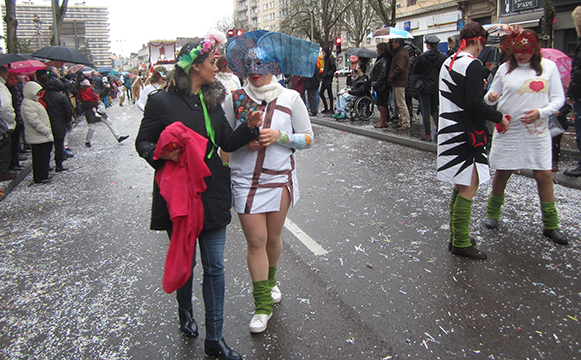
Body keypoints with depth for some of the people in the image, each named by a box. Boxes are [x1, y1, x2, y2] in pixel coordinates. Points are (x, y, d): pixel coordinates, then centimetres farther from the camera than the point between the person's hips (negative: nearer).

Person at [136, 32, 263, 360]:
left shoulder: (213, 101, 9)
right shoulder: (161, 101, -6)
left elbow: (227, 142, 9)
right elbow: (143, 142, -1)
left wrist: (250, 127, -8)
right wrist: (162, 154, -22)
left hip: (212, 194, 4)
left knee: (215, 267, 5)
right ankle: (185, 311, 45)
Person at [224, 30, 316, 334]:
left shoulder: (290, 99, -2)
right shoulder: (234, 99, -1)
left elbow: (308, 138, 1)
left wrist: (279, 136, -15)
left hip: (280, 178, 1)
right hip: (245, 181, 0)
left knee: (273, 236, 14)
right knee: (256, 240, 0)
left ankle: (270, 281, 43)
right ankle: (263, 303, 15)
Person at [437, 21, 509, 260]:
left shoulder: (448, 63, 14)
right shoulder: (472, 64, -14)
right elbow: (475, 104, -20)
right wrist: (499, 118, -8)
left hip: (450, 130, 9)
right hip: (465, 133, -9)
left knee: (461, 185, 15)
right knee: (469, 187, -3)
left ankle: (456, 238, 22)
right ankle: (461, 243, 4)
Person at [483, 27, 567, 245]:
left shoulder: (548, 67, 2)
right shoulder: (505, 69, 3)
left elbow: (559, 98, 1)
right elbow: (491, 96, 7)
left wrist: (540, 112, -17)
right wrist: (490, 97, -17)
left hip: (538, 132, 0)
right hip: (508, 130, 0)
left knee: (544, 176, 1)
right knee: (502, 173, 7)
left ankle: (550, 225, 13)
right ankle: (493, 212, 28)